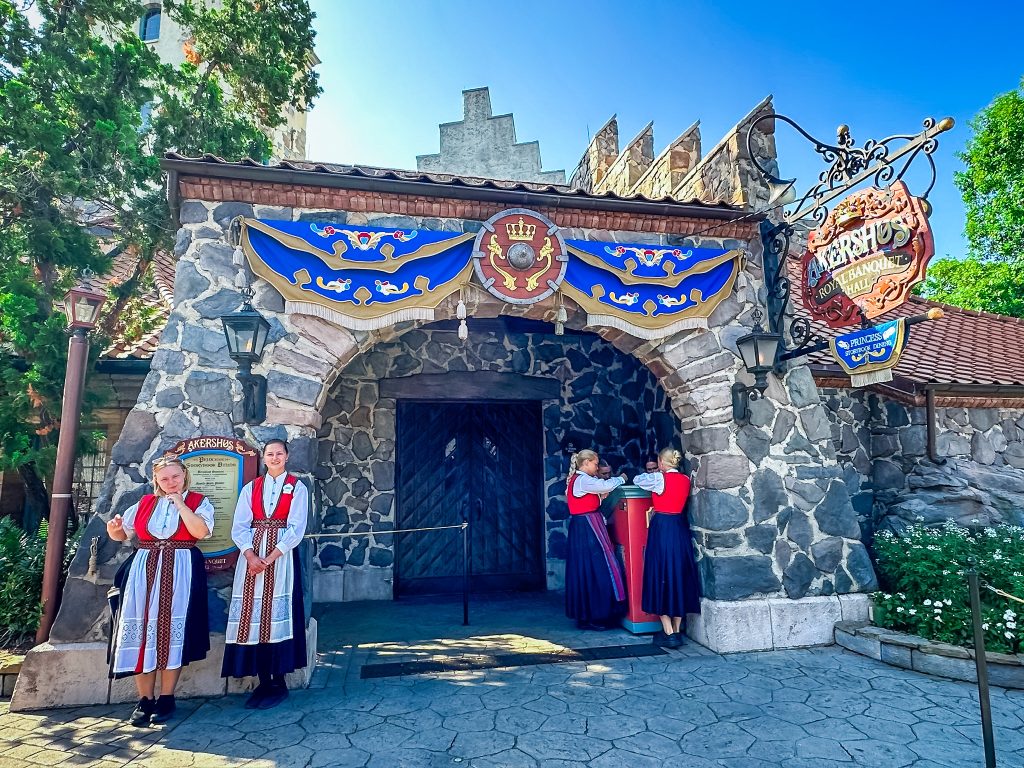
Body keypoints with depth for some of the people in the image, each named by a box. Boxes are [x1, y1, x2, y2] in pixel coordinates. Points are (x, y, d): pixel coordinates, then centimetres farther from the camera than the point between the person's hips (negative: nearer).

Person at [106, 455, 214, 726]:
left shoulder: (199, 502, 1)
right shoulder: (145, 503, 12)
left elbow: (200, 531, -16)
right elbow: (121, 534, 16)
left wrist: (179, 502, -12)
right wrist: (114, 528, -7)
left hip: (179, 574, -3)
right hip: (143, 572, 3)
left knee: (171, 633, -2)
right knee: (141, 633, 1)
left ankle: (166, 700, 9)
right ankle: (145, 700, 11)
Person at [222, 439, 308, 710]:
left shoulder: (297, 488, 2)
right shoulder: (250, 488, 11)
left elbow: (296, 529, -6)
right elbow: (239, 528, 3)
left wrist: (270, 558, -15)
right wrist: (251, 556, -13)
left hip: (282, 557, -3)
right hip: (251, 557, 3)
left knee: (277, 615, -3)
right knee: (253, 615, 2)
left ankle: (279, 682, 6)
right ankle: (263, 681, 11)